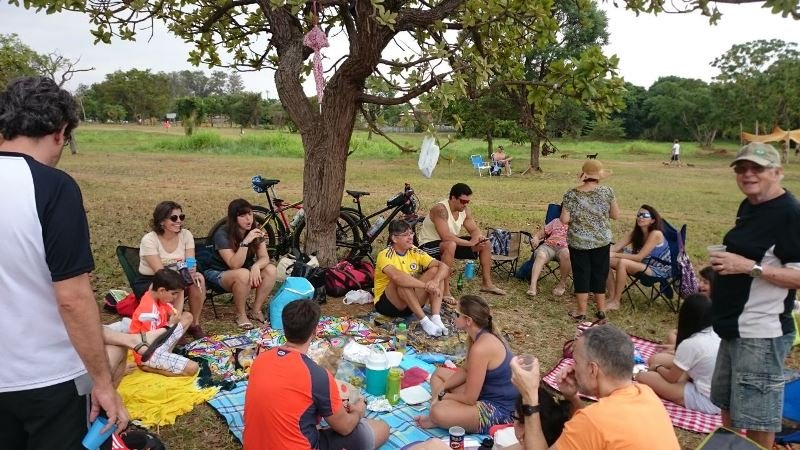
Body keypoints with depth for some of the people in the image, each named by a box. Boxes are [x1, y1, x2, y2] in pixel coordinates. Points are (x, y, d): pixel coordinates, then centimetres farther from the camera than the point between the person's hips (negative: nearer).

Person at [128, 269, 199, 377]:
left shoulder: (155, 295, -2)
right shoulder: (150, 311, -30)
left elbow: (176, 313, 8)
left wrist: (180, 292, -8)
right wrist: (171, 324, -21)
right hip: (149, 354, -10)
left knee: (187, 316, 14)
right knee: (193, 368, -20)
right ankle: (148, 367, -5)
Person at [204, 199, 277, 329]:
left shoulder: (255, 230, -8)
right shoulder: (222, 234, -23)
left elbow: (264, 257, -13)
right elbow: (234, 265, -31)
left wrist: (256, 266, -36)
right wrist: (245, 242, -42)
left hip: (245, 271, 5)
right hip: (218, 273, -5)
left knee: (271, 270, -22)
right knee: (243, 274, -37)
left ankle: (256, 311, -10)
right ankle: (241, 315, -16)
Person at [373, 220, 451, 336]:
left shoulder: (415, 252, -2)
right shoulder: (385, 255, -19)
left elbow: (444, 267, -11)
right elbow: (397, 276, -41)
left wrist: (435, 281, -32)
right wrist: (426, 285, -42)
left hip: (411, 304, 6)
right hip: (387, 304, -5)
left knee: (435, 271, -13)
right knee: (401, 280, -35)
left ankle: (436, 318, -23)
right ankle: (424, 321, -29)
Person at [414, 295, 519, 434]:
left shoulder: (480, 348, -29)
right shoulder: (485, 335, 1)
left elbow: (469, 399, -24)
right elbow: (465, 371, 14)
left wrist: (443, 395, -6)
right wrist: (441, 389, 2)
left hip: (498, 410, -11)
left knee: (438, 413, -32)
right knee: (439, 373, 16)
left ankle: (438, 420, 0)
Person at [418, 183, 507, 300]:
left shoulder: (464, 210, -2)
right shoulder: (440, 209, -28)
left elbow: (474, 229, 5)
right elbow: (445, 236, -38)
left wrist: (478, 238, -20)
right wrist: (469, 243, -32)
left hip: (451, 244, 9)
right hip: (429, 246, -8)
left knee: (485, 244, 2)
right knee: (450, 245, -42)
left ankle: (486, 283, 13)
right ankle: (445, 290, -34)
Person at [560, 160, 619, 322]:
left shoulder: (571, 194, -8)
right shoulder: (607, 191, -6)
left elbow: (564, 219, -10)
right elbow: (616, 215, 0)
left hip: (578, 242, -1)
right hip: (601, 241, 1)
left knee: (581, 275, 8)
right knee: (599, 274, 13)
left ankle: (581, 312, 14)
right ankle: (601, 311, 23)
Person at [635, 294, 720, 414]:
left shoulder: (689, 344, -23)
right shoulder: (715, 334, 0)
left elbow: (672, 378, -8)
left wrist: (657, 368, 11)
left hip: (708, 401, -8)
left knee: (643, 376, -14)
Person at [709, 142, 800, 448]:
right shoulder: (748, 206, 9)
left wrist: (749, 266, -28)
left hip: (761, 333, -9)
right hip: (734, 328, 9)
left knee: (757, 417, 6)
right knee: (728, 405, 24)